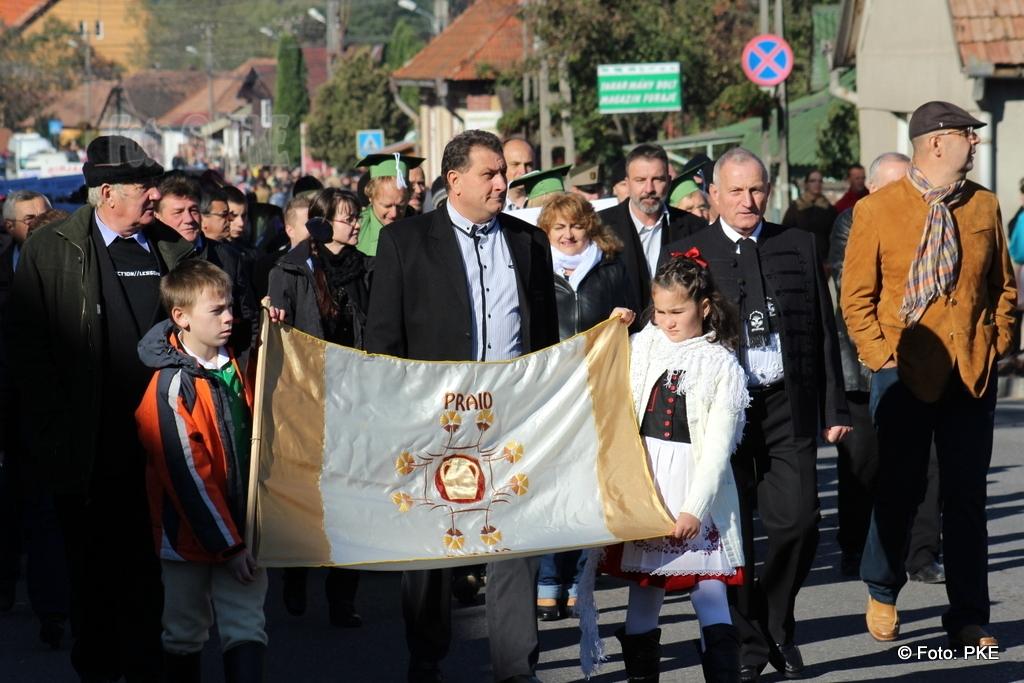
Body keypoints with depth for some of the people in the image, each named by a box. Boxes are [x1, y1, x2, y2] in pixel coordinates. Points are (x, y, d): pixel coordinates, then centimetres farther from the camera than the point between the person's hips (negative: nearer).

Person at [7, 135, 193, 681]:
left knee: (149, 566, 7)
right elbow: (26, 342, -5)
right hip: (88, 448, -3)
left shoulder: (173, 250, 8)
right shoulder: (51, 249, -3)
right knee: (93, 568, 8)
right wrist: (52, 426, -9)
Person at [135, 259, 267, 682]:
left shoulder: (232, 368, 3)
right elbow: (187, 475, -17)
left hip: (240, 530, 5)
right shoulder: (171, 387, -16)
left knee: (247, 631, -2)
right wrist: (228, 544, -16)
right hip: (191, 534, -5)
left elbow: (252, 439, 19)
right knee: (185, 635, 9)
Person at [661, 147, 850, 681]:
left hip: (788, 407, 1)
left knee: (798, 521, -4)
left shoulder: (798, 247, 9)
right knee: (730, 532, 2)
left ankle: (776, 624, 20)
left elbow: (824, 330, 10)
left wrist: (834, 408, 6)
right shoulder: (685, 254, 3)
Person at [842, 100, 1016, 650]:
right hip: (906, 372, -3)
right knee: (898, 489, 5)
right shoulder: (876, 210, -3)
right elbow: (856, 296, -1)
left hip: (973, 372, 3)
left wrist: (996, 344, 5)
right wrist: (881, 355, -7)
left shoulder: (984, 206, 8)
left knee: (967, 496, 5)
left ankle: (968, 618, 11)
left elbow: (1003, 285, 16)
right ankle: (882, 594, 29)